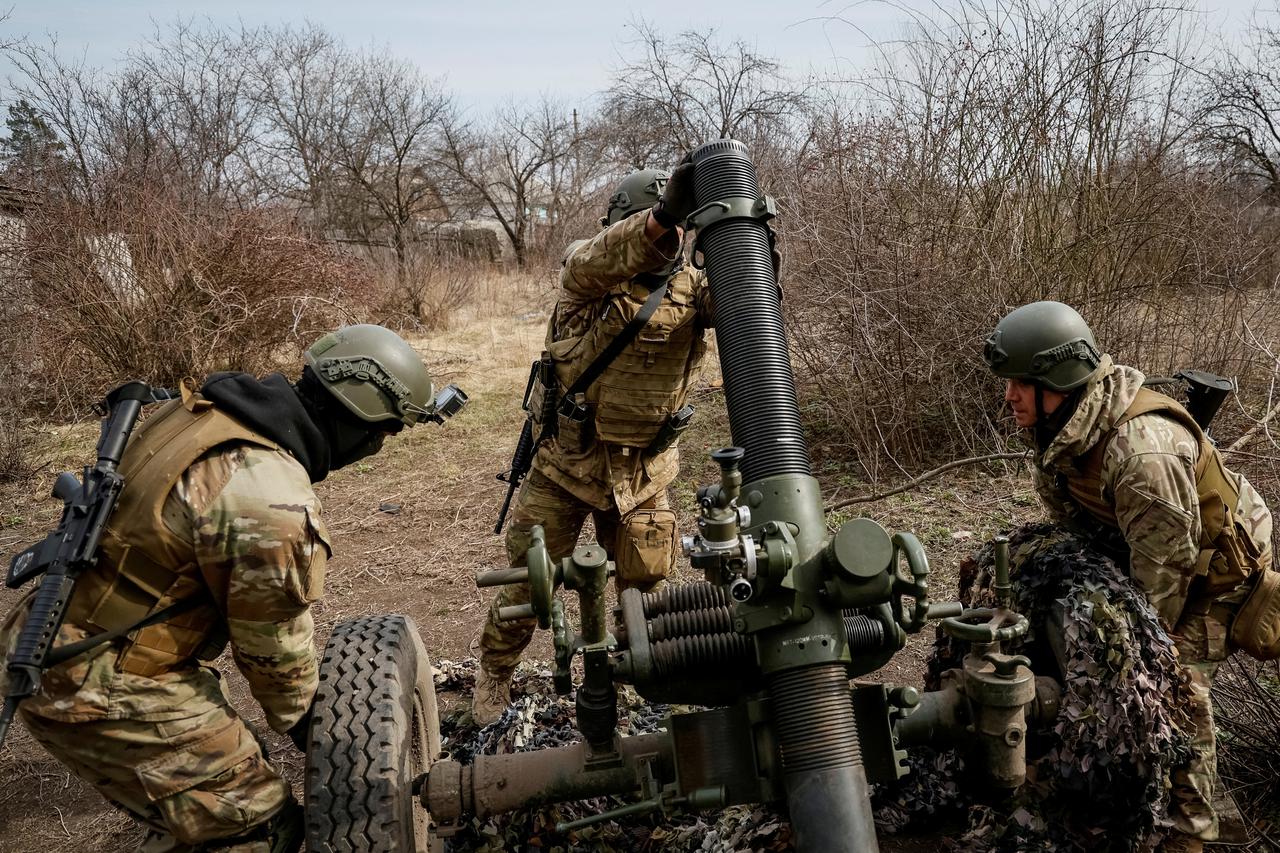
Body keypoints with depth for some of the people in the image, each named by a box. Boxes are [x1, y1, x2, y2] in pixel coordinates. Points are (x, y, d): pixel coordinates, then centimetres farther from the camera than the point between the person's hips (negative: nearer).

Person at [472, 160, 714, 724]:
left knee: (646, 585, 14)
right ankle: (493, 675, 33)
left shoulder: (691, 287, -3)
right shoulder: (588, 271, -13)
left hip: (645, 473, 3)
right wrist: (662, 215, -54)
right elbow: (597, 259, -36)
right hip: (567, 463, -2)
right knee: (528, 582, 9)